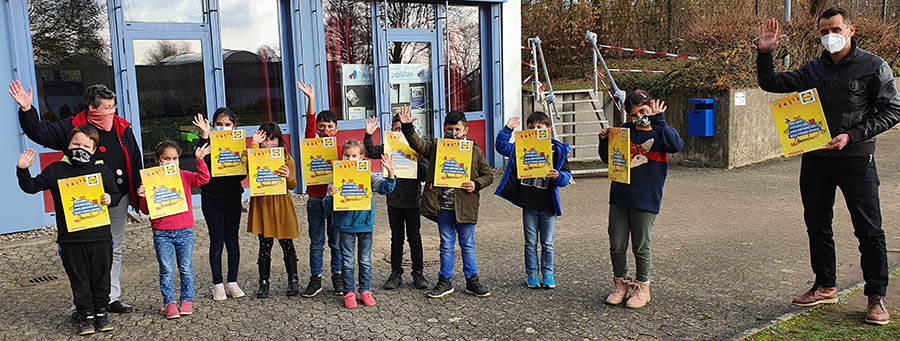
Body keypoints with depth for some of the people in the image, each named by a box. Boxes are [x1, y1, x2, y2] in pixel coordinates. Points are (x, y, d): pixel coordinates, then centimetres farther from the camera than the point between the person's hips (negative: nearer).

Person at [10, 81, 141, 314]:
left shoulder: (122, 128, 5)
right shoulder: (72, 127, -6)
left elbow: (135, 163, 11)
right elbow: (40, 132, -6)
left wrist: (139, 193, 11)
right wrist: (26, 111, -22)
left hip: (118, 201, 4)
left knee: (116, 250, 13)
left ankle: (112, 298, 25)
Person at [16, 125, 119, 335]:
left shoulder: (102, 171, 4)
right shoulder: (56, 170, 4)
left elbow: (116, 193, 11)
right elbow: (32, 186, 6)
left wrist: (110, 199, -10)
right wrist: (22, 170, -9)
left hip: (100, 236, 0)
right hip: (70, 238, 0)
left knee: (101, 278, 9)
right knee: (79, 280, 7)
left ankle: (101, 313, 22)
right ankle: (86, 315, 18)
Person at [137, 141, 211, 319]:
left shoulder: (184, 176, 4)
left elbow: (203, 179, -13)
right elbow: (147, 210, 5)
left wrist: (199, 161, -23)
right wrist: (143, 197, -14)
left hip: (185, 230, 1)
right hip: (161, 232, -1)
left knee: (186, 269, 8)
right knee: (166, 271, 3)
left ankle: (186, 300, 20)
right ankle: (169, 303, 12)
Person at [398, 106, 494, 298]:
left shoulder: (475, 151, 3)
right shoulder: (436, 146, 6)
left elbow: (488, 175, 6)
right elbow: (417, 144, -1)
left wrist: (476, 184, -12)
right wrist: (407, 127, -15)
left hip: (465, 205, -1)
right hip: (443, 206, 1)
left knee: (468, 244, 9)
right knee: (446, 244, 11)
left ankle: (472, 280, 21)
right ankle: (445, 281, 21)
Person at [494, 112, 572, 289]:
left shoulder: (558, 150, -2)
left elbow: (567, 174, -3)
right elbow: (502, 147, 2)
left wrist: (558, 176, -24)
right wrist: (507, 130, -9)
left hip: (548, 205, -1)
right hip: (528, 204, 1)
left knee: (547, 244, 9)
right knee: (531, 242, 10)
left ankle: (547, 274, 23)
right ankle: (531, 274, 21)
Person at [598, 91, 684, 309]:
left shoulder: (660, 132, -1)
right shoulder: (625, 131, 8)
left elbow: (677, 145, -25)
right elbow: (608, 158, 14)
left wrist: (659, 121, -22)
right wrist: (605, 140, -4)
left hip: (646, 200, -3)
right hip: (619, 198, 4)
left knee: (641, 246, 7)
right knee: (616, 246, 8)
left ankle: (642, 288, 24)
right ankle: (620, 284, 26)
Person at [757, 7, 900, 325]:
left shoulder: (874, 67, -3)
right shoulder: (813, 69, 9)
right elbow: (770, 83, 10)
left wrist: (851, 136, -15)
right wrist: (765, 52, -5)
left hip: (856, 159, -4)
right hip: (815, 159, 5)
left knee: (869, 230, -1)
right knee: (817, 226, 11)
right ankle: (825, 286, 25)